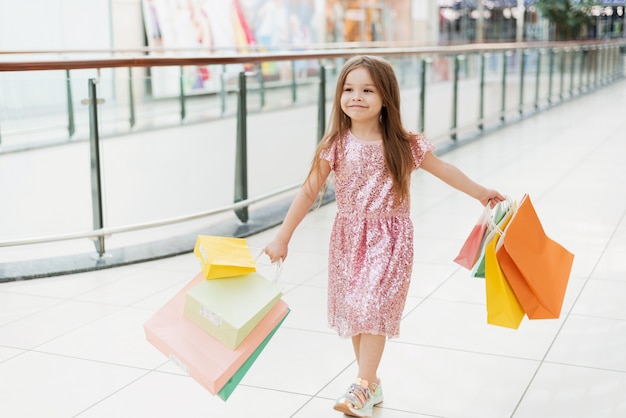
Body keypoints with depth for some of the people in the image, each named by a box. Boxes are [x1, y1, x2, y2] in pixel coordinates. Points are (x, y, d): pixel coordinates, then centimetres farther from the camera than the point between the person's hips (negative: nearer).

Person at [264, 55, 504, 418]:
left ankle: (363, 389, -4)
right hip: (348, 238, 2)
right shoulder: (336, 146, -5)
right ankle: (371, 383, 24)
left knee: (374, 307, -12)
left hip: (389, 238, -2)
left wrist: (481, 192, 17)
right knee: (356, 310, 9)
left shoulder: (404, 146, -6)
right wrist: (283, 237, -3)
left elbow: (442, 169, 10)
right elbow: (309, 192, -3)